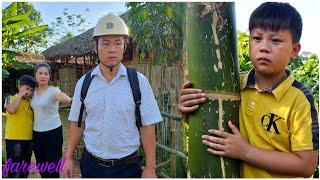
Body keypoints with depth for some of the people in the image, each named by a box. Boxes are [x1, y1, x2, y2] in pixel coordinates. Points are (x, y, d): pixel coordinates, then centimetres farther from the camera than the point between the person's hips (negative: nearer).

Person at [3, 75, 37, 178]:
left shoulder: (31, 103, 10)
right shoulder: (10, 98, -1)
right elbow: (11, 110, -23)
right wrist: (20, 95, -15)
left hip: (29, 139, 5)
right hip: (14, 139, -5)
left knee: (25, 170, 16)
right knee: (14, 170, -2)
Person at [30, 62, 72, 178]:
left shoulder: (53, 90, -12)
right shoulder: (34, 91, 6)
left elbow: (61, 96, -38)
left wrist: (70, 100, -59)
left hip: (53, 132, -6)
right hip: (37, 133, 6)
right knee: (41, 165, 17)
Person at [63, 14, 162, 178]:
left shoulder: (139, 81, -11)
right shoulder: (83, 83, -2)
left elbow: (147, 126, -10)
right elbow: (77, 123, 5)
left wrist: (150, 169, -9)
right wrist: (68, 157, 5)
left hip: (128, 167, -2)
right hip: (90, 164, 2)